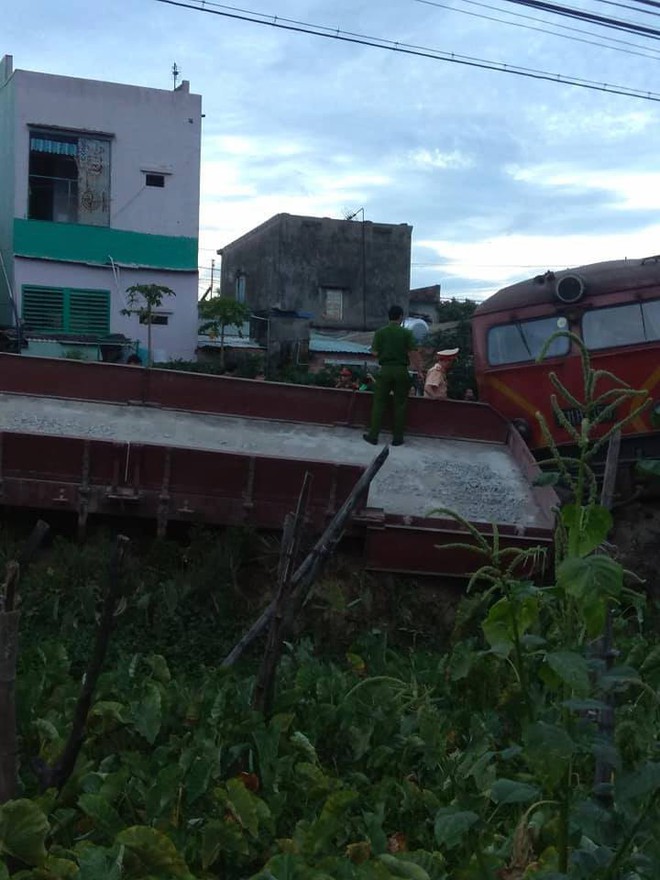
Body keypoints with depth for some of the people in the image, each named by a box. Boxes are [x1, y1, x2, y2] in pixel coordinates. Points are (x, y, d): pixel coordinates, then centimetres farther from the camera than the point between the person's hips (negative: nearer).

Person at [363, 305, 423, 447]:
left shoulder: (380, 332, -2)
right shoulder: (406, 333, -4)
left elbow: (375, 352, -3)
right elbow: (414, 354, -8)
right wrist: (418, 368, 2)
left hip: (385, 370, 1)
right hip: (401, 370, 0)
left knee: (379, 403, 6)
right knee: (400, 405, 7)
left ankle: (373, 435, 5)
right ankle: (397, 437, 9)